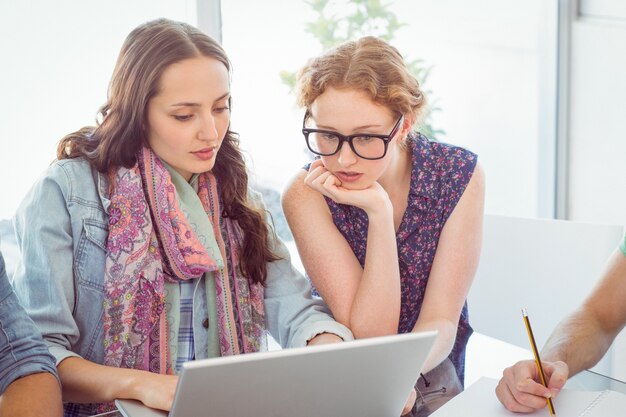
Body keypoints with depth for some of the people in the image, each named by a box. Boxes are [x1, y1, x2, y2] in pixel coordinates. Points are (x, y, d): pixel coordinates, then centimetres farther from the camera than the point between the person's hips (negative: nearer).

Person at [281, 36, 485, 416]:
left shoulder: (459, 175, -13)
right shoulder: (307, 195, -17)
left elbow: (441, 322, -14)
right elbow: (369, 338, -21)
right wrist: (379, 213, -29)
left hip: (431, 372, 2)